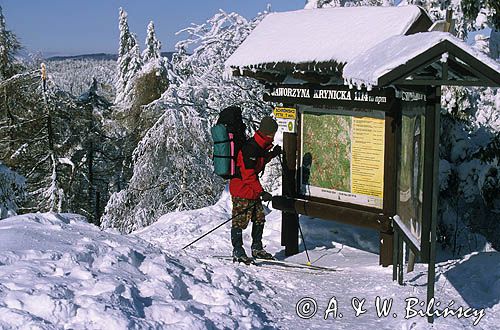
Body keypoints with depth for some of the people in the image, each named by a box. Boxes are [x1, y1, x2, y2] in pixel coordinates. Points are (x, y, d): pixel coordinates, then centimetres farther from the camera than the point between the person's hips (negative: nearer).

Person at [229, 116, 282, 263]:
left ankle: (257, 248, 24)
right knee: (240, 221, -2)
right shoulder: (250, 148, -23)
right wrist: (261, 192, -25)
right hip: (242, 190, -10)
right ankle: (238, 252, 5)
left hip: (253, 190, 10)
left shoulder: (261, 146, 8)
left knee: (259, 219, 13)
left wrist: (272, 154, 10)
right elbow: (248, 175, -25)